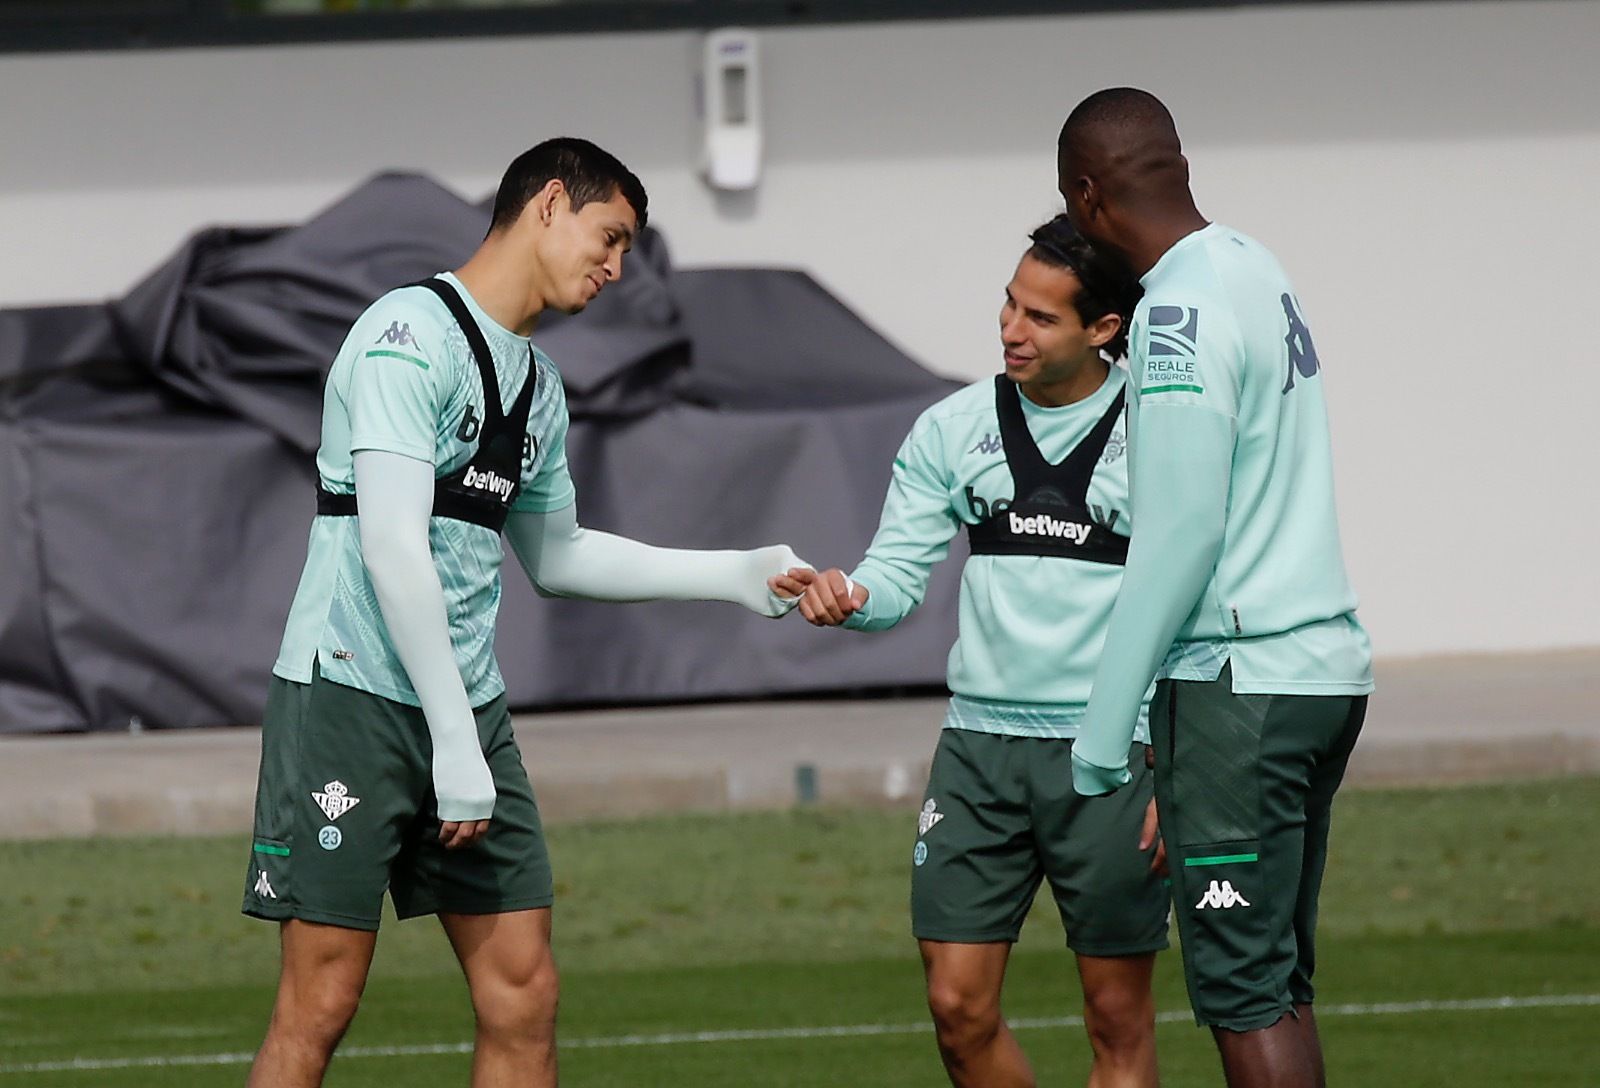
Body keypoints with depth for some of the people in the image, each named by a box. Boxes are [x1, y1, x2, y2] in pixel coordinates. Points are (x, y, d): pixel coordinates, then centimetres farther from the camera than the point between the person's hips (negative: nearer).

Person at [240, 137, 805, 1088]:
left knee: (524, 996, 2)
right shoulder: (411, 333, -12)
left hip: (470, 709, 8)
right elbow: (394, 548, -19)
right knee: (320, 1006, -10)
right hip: (352, 696, -8)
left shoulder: (538, 383, 17)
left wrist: (740, 576, 26)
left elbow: (554, 556, 30)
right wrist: (456, 745, -20)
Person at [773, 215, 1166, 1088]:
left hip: (1112, 754, -3)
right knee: (960, 1008, -1)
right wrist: (846, 595, -19)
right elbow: (898, 573, 6)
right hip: (980, 746, 3)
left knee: (1119, 1018, 1)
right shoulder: (952, 430, 7)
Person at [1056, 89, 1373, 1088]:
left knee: (1244, 990, -7)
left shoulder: (1182, 312, -15)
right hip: (1328, 660, 9)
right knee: (1279, 983, 12)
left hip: (1239, 683, -9)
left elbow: (1180, 532, -18)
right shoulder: (1255, 267, 13)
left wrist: (1105, 728, -13)